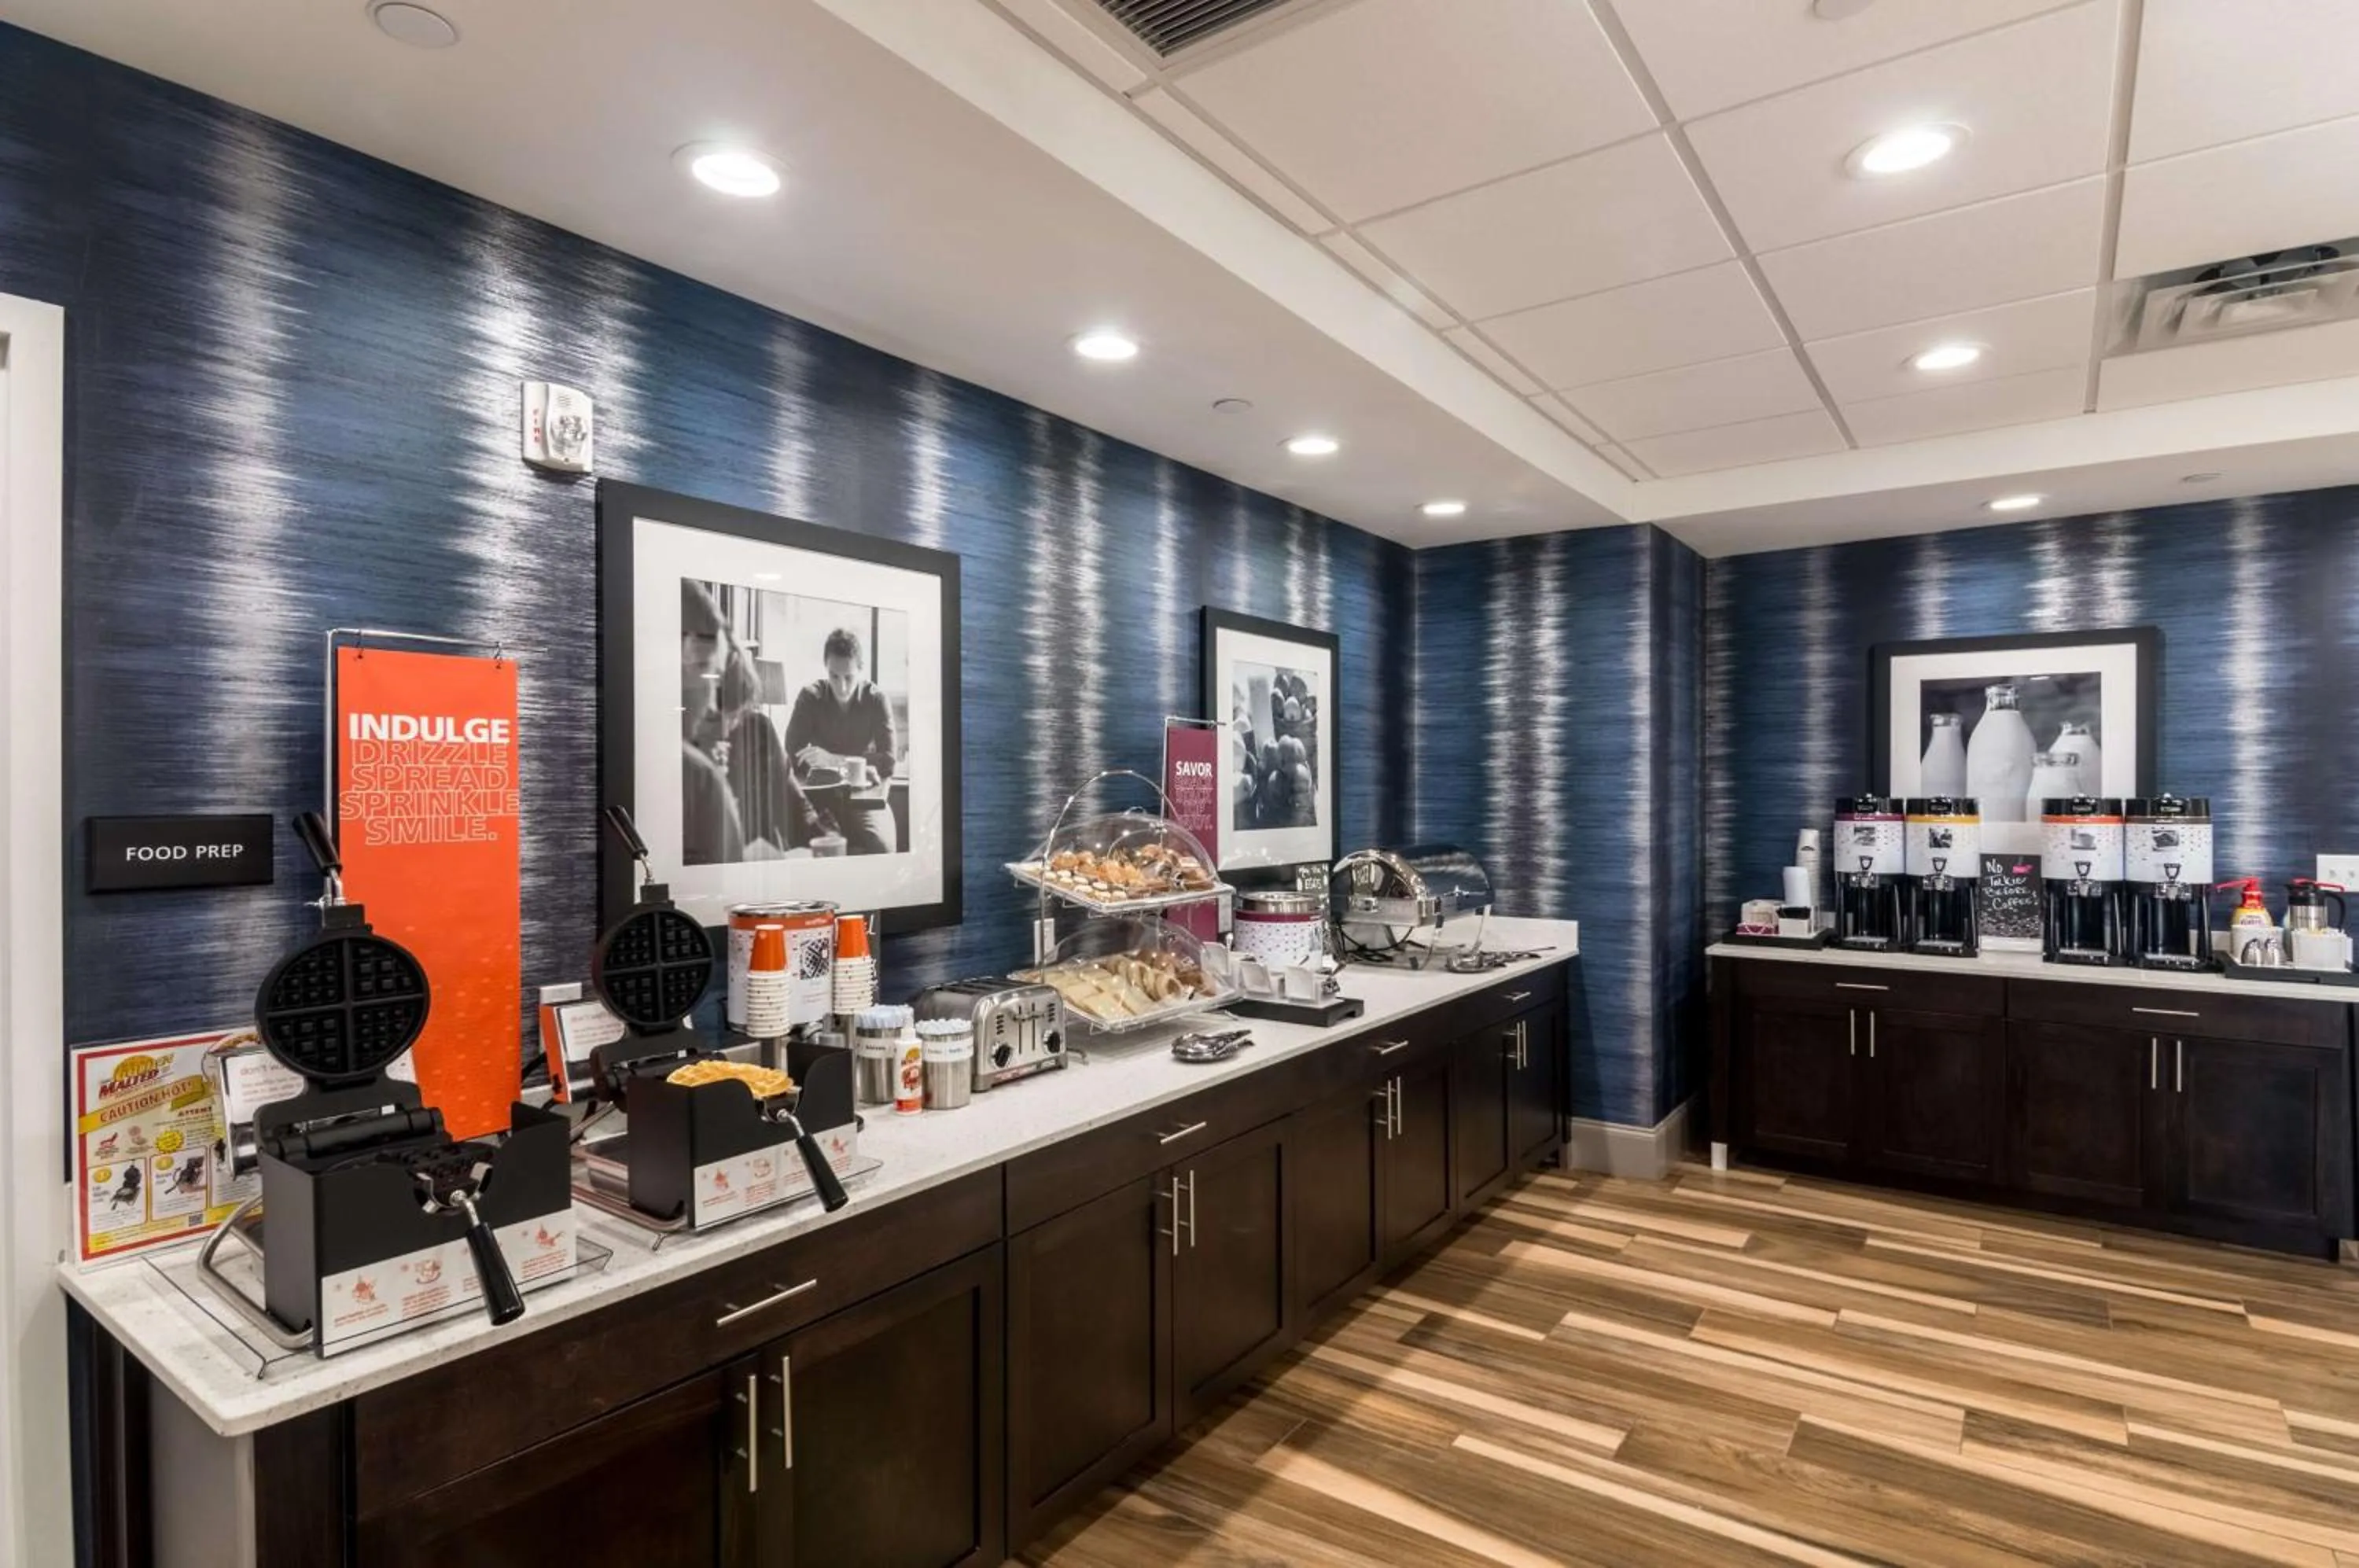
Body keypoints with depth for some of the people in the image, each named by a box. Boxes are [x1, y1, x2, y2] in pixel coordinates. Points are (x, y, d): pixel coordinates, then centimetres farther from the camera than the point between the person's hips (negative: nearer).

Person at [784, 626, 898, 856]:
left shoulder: (876, 699, -3)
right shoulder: (810, 697, -3)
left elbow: (890, 762, -10)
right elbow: (794, 759, -11)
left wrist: (834, 760, -20)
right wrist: (852, 767, -20)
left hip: (864, 800, 1)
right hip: (822, 797, 0)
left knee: (884, 853, -25)